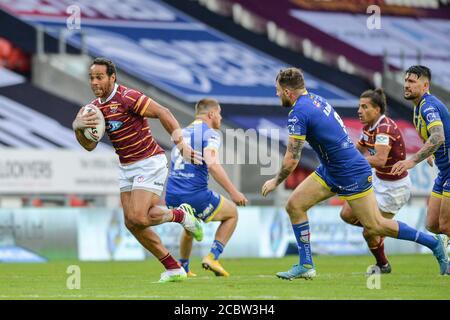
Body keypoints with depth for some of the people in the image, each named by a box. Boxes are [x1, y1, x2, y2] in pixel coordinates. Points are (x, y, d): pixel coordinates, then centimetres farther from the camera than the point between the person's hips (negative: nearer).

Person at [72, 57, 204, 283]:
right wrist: (78, 127, -15)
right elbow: (89, 145, 6)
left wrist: (180, 142, -28)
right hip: (126, 167, 8)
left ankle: (181, 214, 9)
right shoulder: (96, 107, 8)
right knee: (132, 223, 2)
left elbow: (162, 112, -20)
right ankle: (174, 269, 11)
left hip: (149, 162, -8)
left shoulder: (127, 97, -17)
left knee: (138, 218, -20)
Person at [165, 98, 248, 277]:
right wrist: (233, 192, -19)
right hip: (196, 195, -7)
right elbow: (212, 165, -20)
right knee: (232, 213, 16)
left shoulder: (182, 133, 20)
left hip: (171, 197, 7)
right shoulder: (209, 133, -4)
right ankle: (212, 257, 3)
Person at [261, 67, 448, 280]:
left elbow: (292, 159, -20)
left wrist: (276, 181, -4)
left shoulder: (298, 114, -21)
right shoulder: (315, 99, 6)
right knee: (294, 205, 4)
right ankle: (306, 265, 7)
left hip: (352, 174, -10)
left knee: (374, 227, -2)